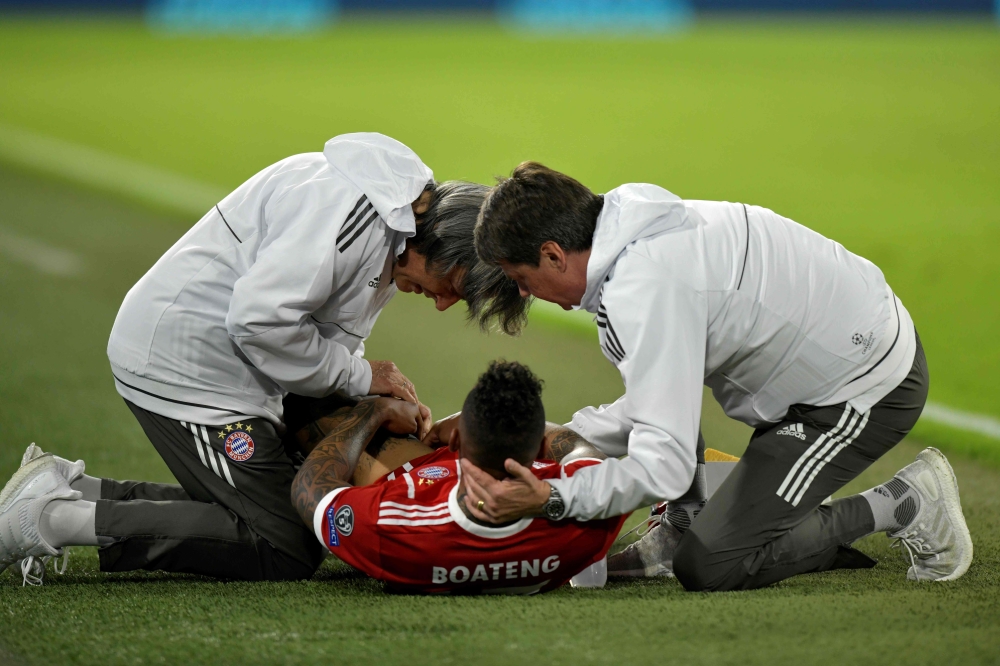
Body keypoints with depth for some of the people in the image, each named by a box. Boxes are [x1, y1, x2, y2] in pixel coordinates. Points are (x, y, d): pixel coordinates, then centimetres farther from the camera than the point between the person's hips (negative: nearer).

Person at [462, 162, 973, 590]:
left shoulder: (647, 288, -28)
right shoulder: (640, 238, 2)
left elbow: (665, 465, -31)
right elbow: (658, 407, 10)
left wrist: (550, 499, -37)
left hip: (864, 392, -10)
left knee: (708, 567, -14)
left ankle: (904, 504, -3)